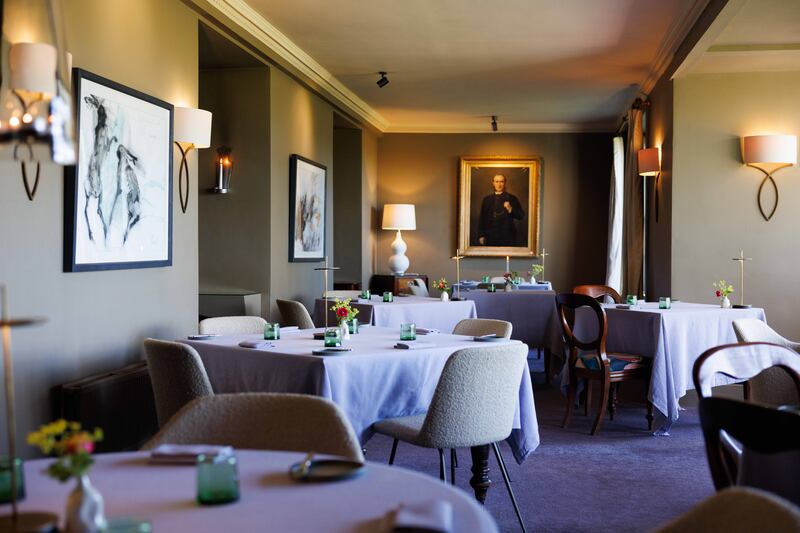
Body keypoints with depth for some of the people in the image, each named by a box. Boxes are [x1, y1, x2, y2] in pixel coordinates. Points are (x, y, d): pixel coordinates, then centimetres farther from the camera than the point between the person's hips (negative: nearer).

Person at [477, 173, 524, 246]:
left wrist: (510, 209, -15)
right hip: (490, 238, 2)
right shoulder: (487, 199, 13)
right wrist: (481, 235, 3)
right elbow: (482, 218, 11)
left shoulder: (511, 198, 6)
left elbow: (521, 216, 2)